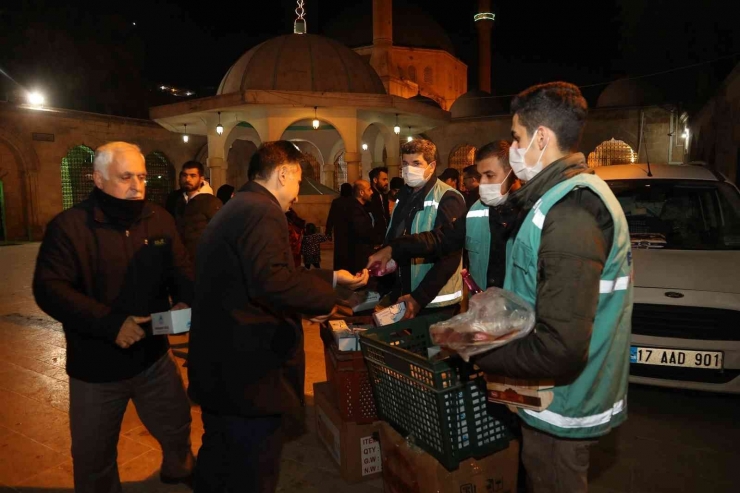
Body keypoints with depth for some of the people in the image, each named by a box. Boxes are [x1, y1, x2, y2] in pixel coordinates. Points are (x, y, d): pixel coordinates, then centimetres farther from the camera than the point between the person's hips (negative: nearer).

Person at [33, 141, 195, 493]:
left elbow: (180, 270, 2)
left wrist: (185, 301, -20)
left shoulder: (160, 220, -2)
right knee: (94, 455, 17)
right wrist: (110, 323, -30)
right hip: (95, 367, -3)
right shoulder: (68, 226, -14)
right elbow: (49, 290, -19)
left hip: (153, 356, 4)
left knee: (177, 427, 24)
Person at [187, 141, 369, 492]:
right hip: (249, 373, -11)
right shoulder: (261, 211, -18)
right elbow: (270, 281, -33)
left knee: (219, 464, 26)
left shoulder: (236, 209, 16)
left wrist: (332, 277, 18)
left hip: (221, 368, 11)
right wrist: (325, 298, -17)